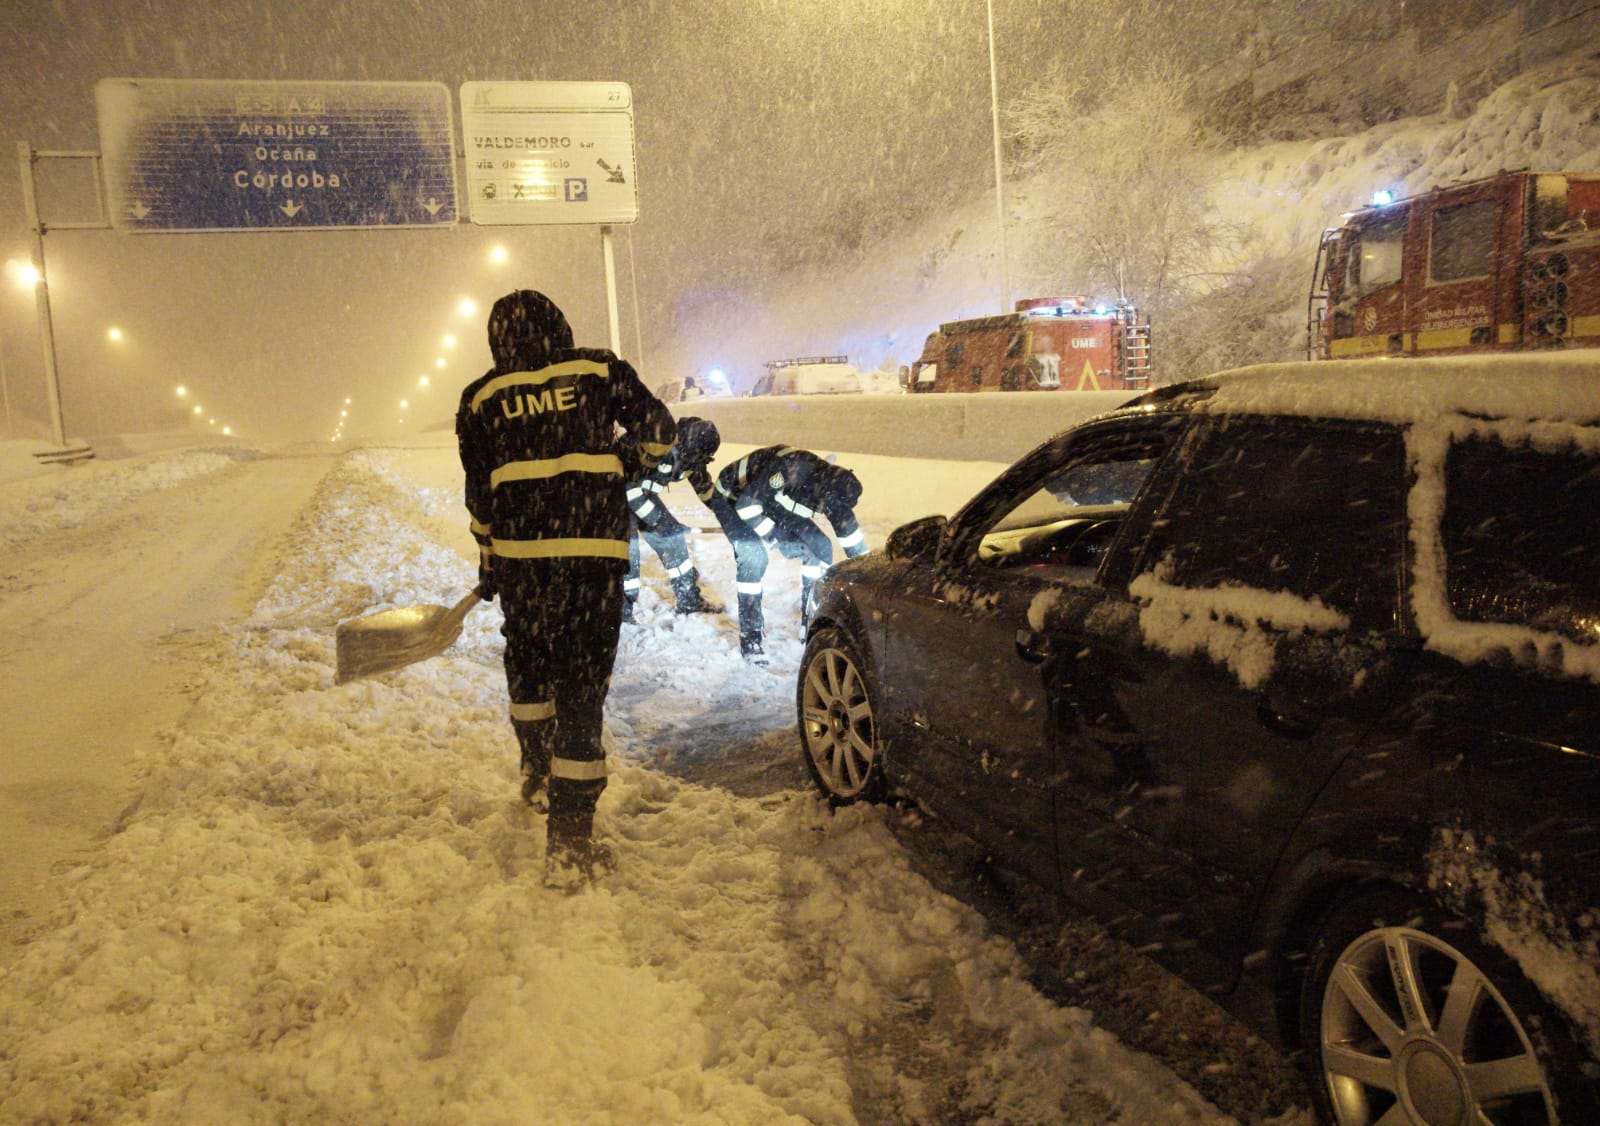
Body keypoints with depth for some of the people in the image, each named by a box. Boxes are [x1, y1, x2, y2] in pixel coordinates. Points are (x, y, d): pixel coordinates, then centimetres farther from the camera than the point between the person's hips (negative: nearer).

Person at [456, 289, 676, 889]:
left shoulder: (480, 399, 10)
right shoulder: (599, 371, 5)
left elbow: (480, 496, 13)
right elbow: (658, 430, 14)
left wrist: (488, 563, 25)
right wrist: (634, 460, 35)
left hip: (518, 554, 2)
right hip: (593, 552, -2)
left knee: (527, 663, 26)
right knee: (580, 687, 0)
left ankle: (538, 772, 45)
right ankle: (569, 843, 1)